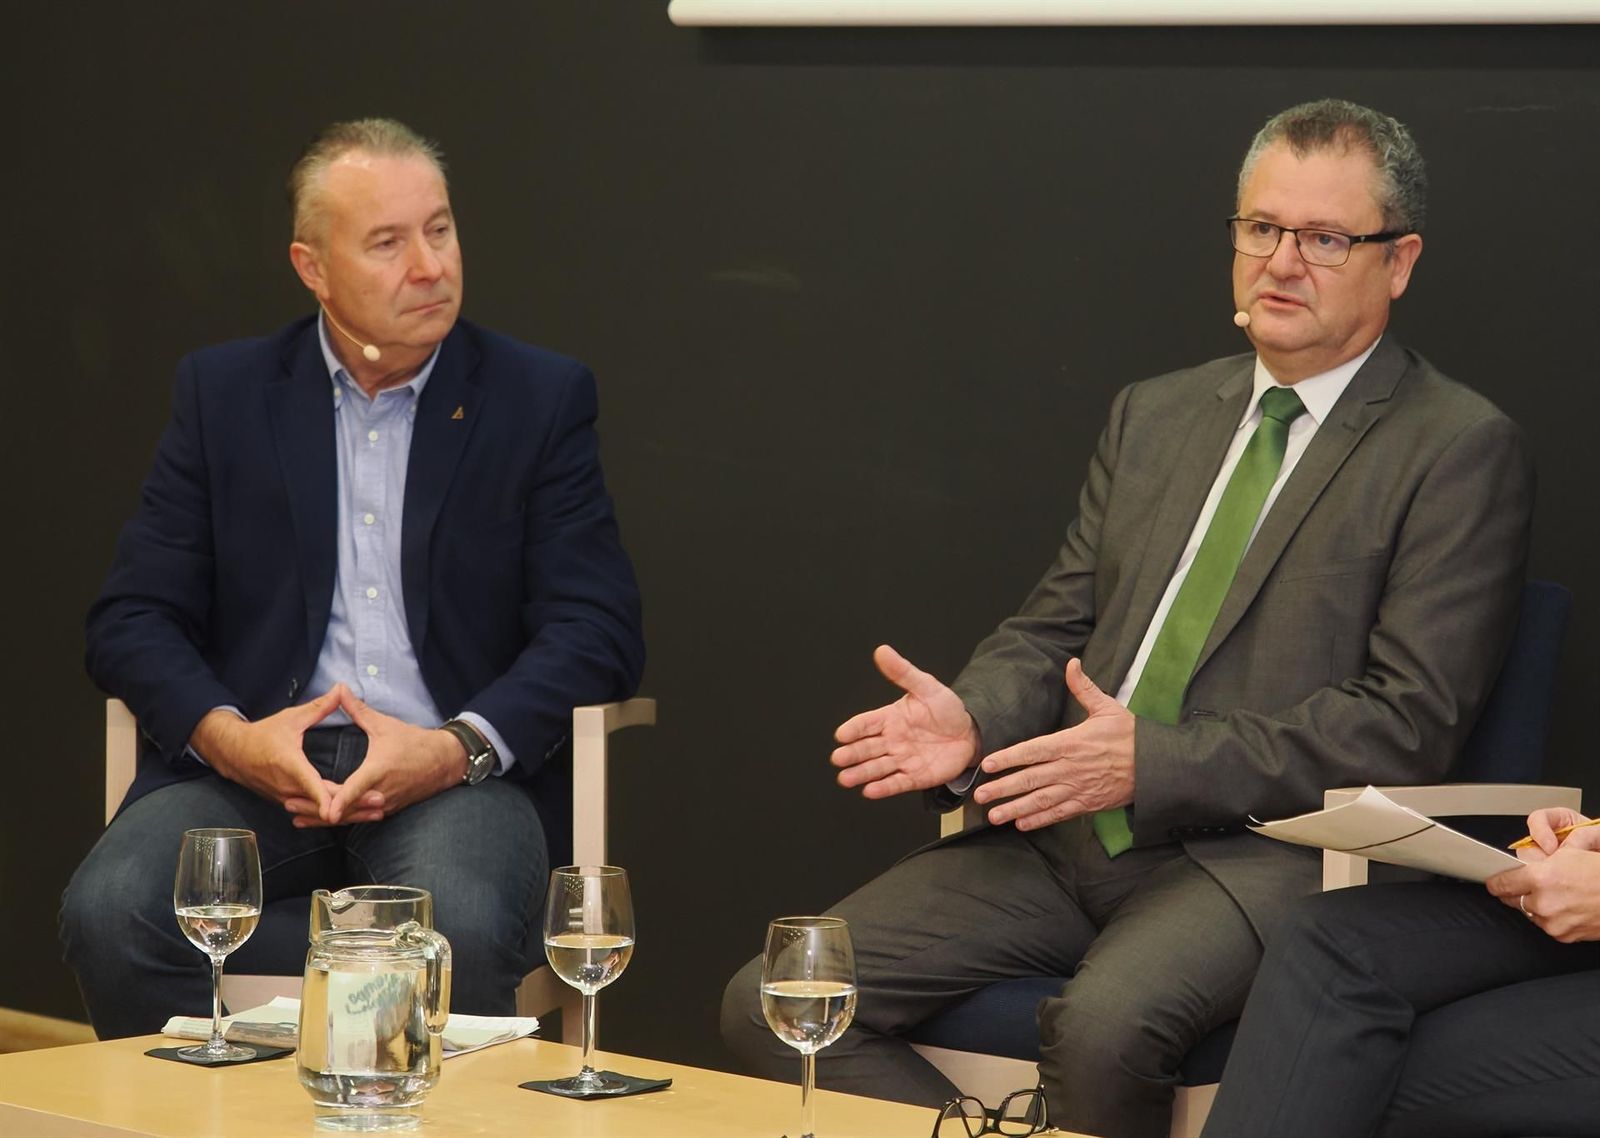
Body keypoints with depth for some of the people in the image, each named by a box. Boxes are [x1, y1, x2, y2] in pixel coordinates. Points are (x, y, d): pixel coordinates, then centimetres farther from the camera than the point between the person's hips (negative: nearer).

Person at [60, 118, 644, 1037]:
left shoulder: (542, 399, 7)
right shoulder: (223, 393, 12)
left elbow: (598, 630, 1)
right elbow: (134, 618, 8)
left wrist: (458, 748, -15)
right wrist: (228, 736, -12)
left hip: (458, 776, -1)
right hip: (255, 768, 2)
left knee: (462, 926, -35)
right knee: (109, 911, -27)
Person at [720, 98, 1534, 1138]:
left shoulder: (1462, 452, -1)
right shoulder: (1154, 416, 20)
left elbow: (1406, 725, -10)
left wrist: (1151, 761, -16)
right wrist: (974, 719, -6)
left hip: (1263, 848, -6)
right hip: (1068, 833, 6)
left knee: (1103, 1022, -38)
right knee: (773, 1007, -11)